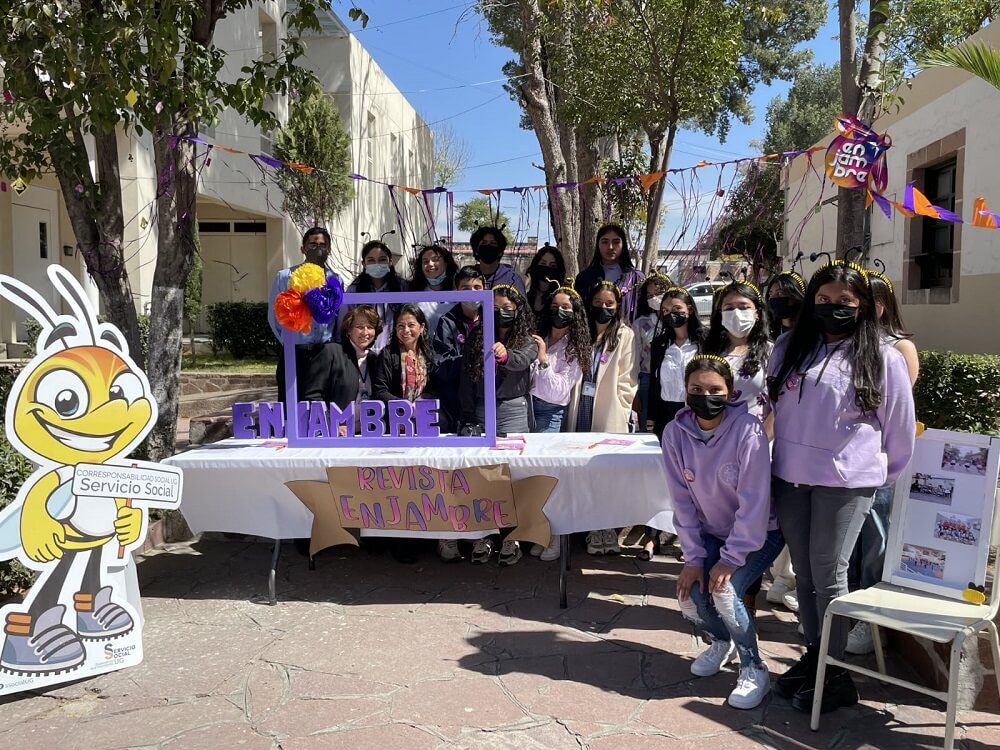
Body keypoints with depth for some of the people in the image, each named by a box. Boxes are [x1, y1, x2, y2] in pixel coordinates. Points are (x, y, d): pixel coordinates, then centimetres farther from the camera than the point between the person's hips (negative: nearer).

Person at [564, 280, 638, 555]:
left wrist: (619, 412, -9)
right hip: (581, 409, 4)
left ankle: (606, 530, 4)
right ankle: (590, 528, 11)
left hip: (609, 413, -4)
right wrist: (574, 406, 6)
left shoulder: (625, 335, 1)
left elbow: (628, 380, -4)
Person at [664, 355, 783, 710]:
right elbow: (682, 501, -9)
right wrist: (693, 557, -13)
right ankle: (721, 641, 23)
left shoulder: (747, 430, -26)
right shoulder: (675, 433, -13)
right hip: (711, 531, 4)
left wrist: (731, 558, -23)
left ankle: (754, 670, 0)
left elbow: (754, 502, -24)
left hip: (759, 531, -4)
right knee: (690, 597, -13)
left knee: (724, 592, -25)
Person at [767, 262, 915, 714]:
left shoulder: (881, 356, -1)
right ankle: (813, 656, 24)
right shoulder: (789, 348, 9)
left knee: (828, 575, -1)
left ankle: (834, 673, 12)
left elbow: (900, 424, 3)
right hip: (790, 477, 4)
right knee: (804, 573, 11)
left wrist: (885, 477, 8)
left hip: (847, 481, -4)